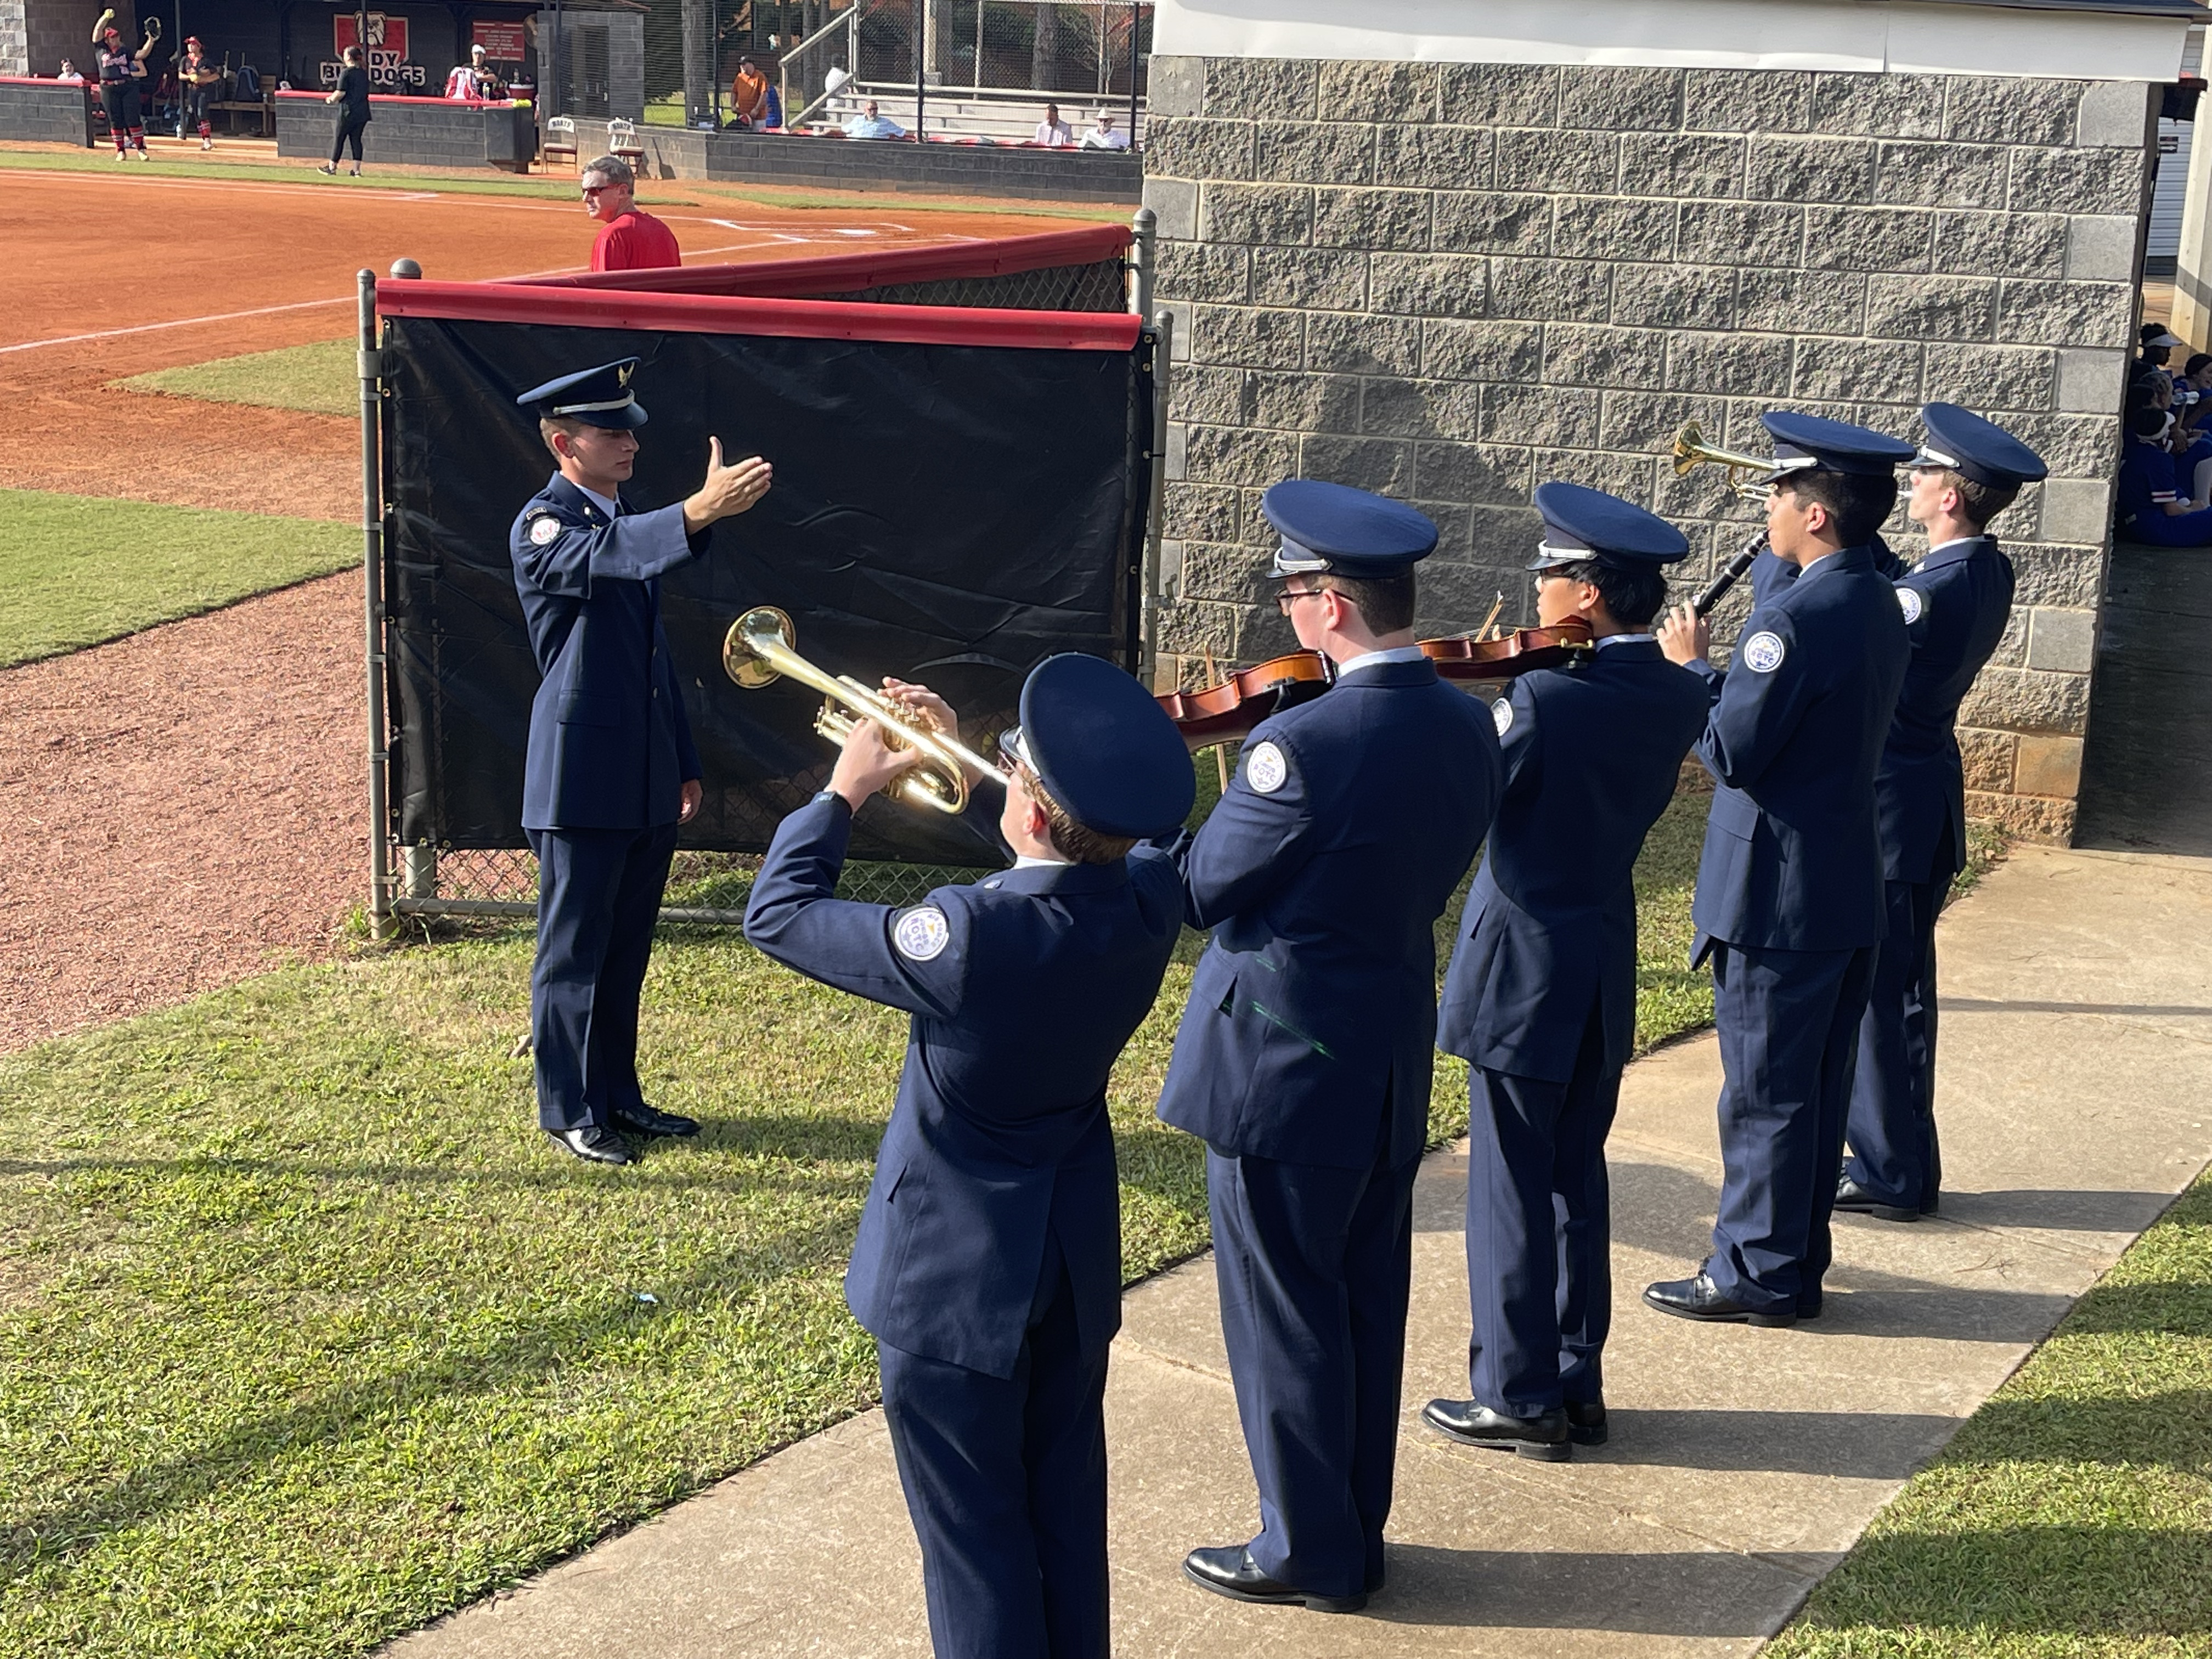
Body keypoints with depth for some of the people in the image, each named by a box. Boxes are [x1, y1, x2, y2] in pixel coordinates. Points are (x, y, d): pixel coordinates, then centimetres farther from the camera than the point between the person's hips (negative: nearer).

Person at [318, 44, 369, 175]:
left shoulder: (346, 72, -11)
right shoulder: (364, 73, 10)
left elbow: (341, 92, -16)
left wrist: (331, 99, 5)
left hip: (348, 112, -6)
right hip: (363, 112, 6)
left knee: (339, 138, 5)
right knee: (356, 139, 9)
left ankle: (332, 167, 12)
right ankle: (357, 169, 5)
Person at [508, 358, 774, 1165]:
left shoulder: (626, 522, 15)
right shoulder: (542, 527, -12)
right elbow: (609, 555, -36)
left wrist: (684, 764, 19)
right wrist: (700, 510, -52)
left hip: (645, 781, 8)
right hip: (582, 781, -8)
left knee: (626, 947, 16)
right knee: (574, 948, 3)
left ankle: (617, 1092, 27)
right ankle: (568, 1109, 14)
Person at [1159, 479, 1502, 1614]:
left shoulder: (1302, 745, -25)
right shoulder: (1468, 727, 0)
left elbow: (1199, 892, -14)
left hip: (1283, 1067, -8)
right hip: (1395, 1062, 8)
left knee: (1282, 1317, 7)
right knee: (1368, 1306, 18)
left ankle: (1310, 1553, 19)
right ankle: (1357, 1533, 31)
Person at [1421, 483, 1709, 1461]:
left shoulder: (1543, 700, -22)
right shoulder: (1677, 697, 0)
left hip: (1523, 971, -7)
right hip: (1606, 970, 7)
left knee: (1511, 1190, 4)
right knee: (1577, 1182, 17)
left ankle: (1520, 1399, 12)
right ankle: (1577, 1383, 26)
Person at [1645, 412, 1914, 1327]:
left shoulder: (1795, 616, -21)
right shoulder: (1877, 605, 9)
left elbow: (1731, 750, -21)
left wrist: (1690, 666, -6)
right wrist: (1717, 675, 10)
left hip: (1778, 894, -9)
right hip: (1850, 886, 9)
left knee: (1764, 1089, 1)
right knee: (1816, 1088, 16)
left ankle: (1757, 1273, 11)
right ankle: (1797, 1264, 26)